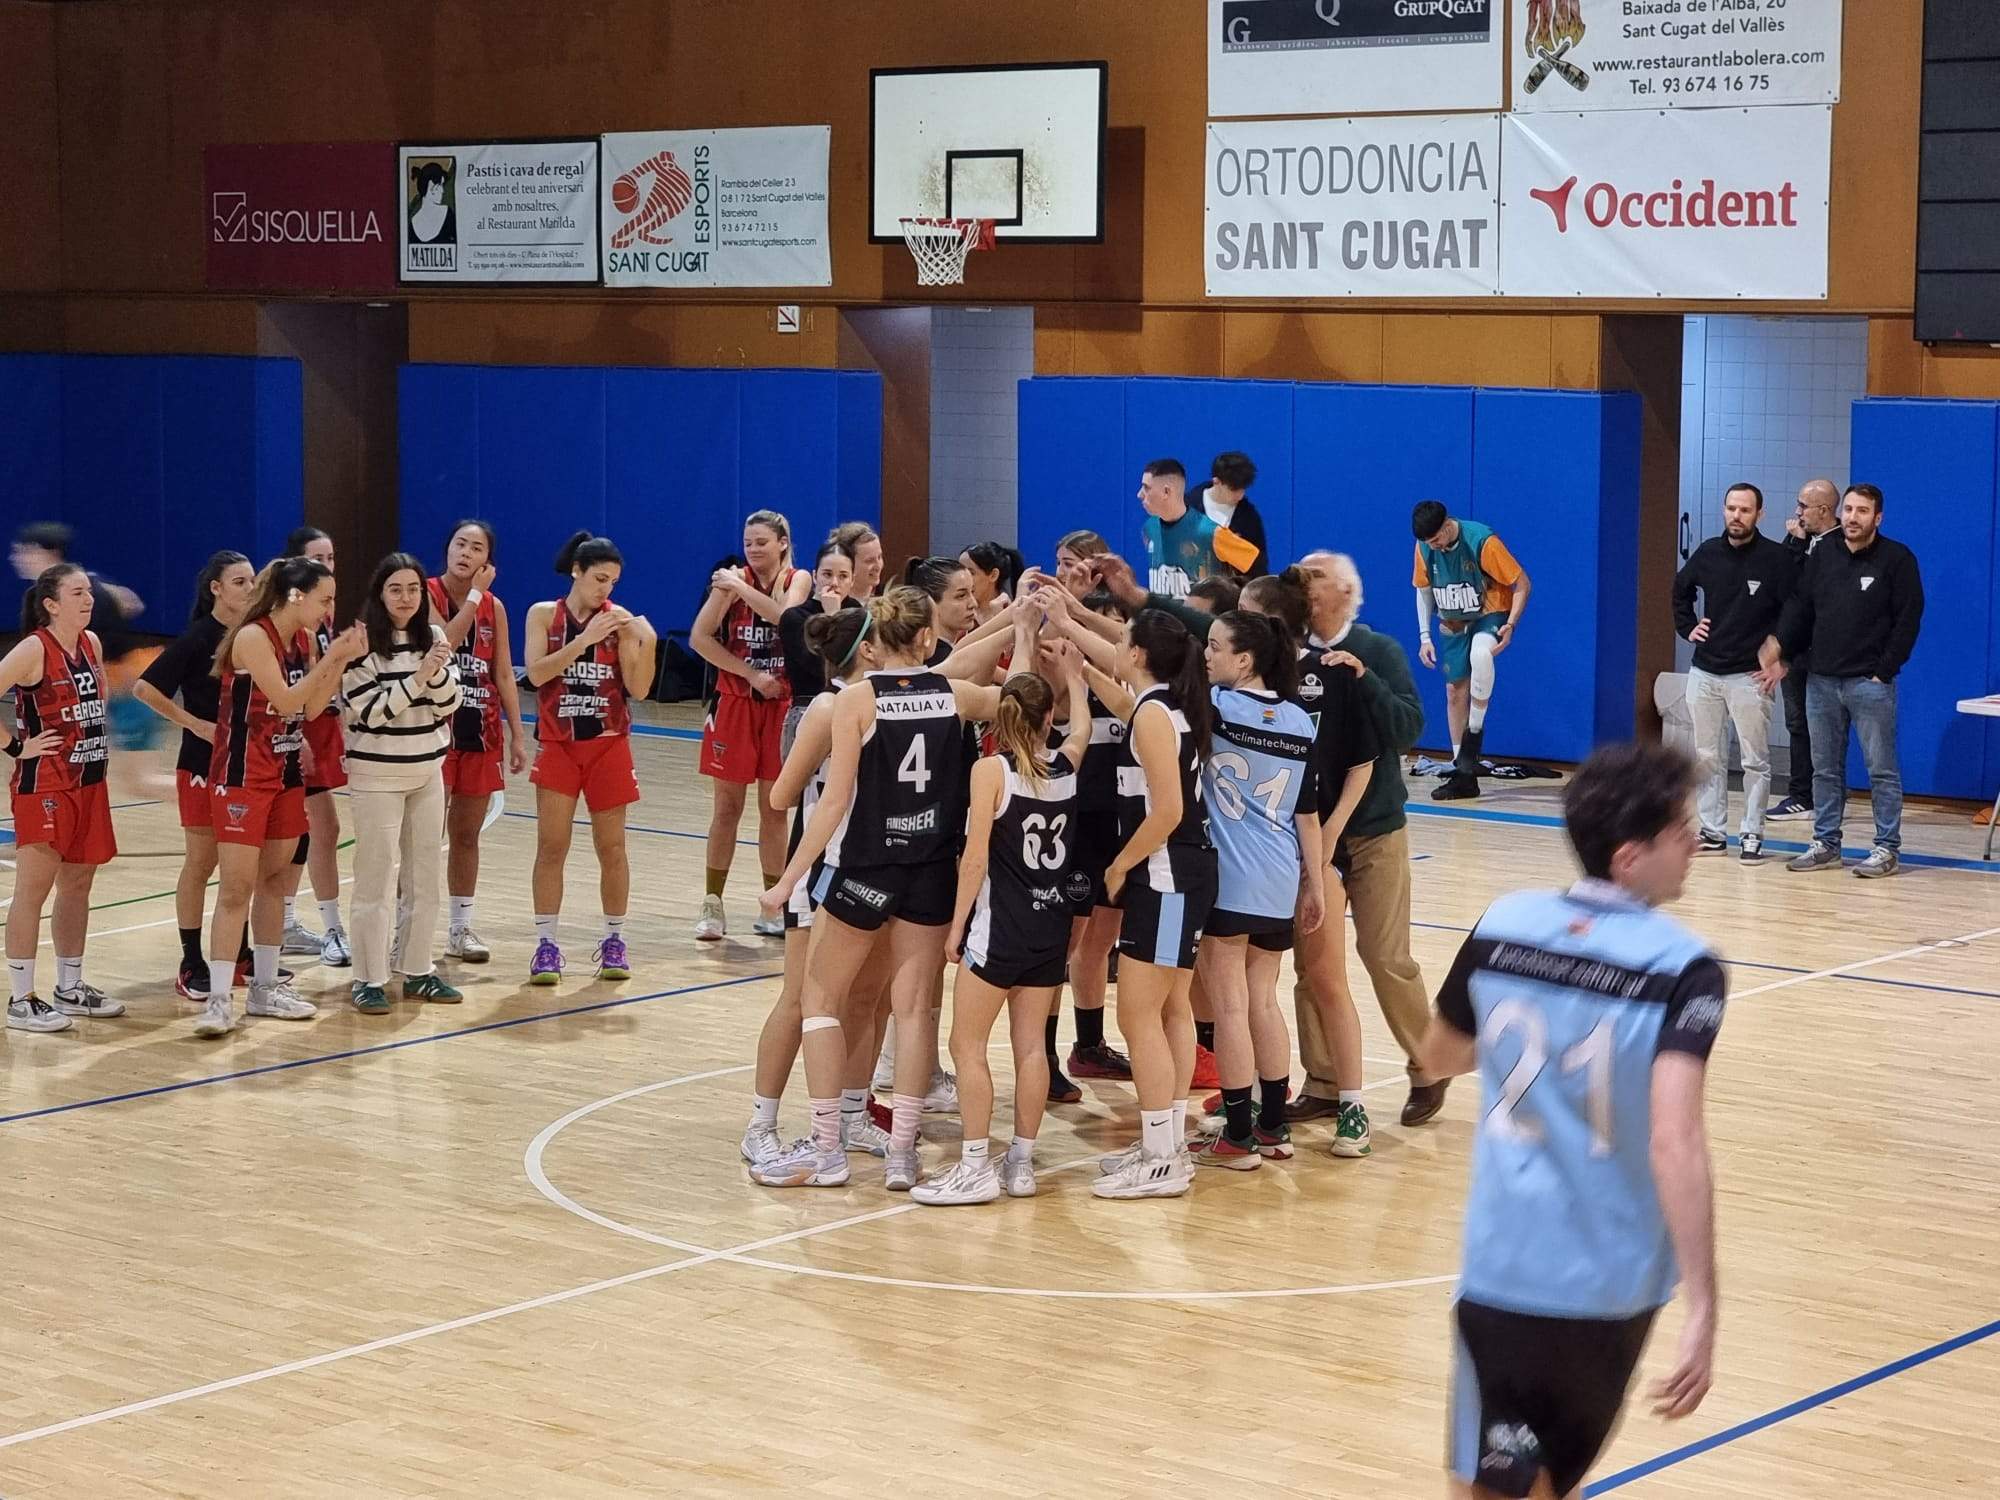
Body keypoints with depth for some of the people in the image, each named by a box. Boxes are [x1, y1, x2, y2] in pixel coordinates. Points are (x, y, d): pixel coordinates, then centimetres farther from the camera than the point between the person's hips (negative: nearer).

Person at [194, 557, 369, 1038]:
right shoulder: (252, 638, -17)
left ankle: (265, 988, 22)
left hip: (286, 773, 8)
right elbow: (286, 699, -21)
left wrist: (342, 660, -3)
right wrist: (330, 657, -18)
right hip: (242, 775, -8)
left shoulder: (304, 640, 6)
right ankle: (218, 999, -9)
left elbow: (313, 707, 6)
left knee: (274, 881, 13)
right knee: (236, 887, -10)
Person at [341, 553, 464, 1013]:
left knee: (425, 874, 10)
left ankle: (418, 971, 20)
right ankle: (369, 979, 2)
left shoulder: (433, 636, 5)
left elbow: (448, 705, 2)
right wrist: (418, 677, -23)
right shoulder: (362, 642, -11)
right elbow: (370, 711, -16)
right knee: (378, 878, -4)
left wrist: (439, 669, -17)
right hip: (377, 773, -5)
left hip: (428, 771, 6)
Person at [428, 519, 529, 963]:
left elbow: (504, 675, 10)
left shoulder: (494, 607, 8)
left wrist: (517, 734, 5)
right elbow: (444, 641, -24)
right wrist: (474, 594, -17)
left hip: (481, 731, 5)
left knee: (467, 835, 11)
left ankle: (461, 927, 19)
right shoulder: (427, 593, -6)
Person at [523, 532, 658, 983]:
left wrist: (647, 643, -20)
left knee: (611, 848, 6)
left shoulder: (620, 620, -2)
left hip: (608, 745, 1)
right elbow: (536, 672, -15)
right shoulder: (544, 615, -1)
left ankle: (614, 940, 18)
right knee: (551, 846, -4)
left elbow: (638, 688, -5)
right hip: (557, 743, -1)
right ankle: (545, 945, 1)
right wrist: (584, 640, -23)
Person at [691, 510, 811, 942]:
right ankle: (712, 905, 8)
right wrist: (751, 674, -16)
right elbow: (699, 638, -13)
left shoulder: (798, 580, -1)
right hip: (735, 704, -1)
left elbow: (785, 616, -23)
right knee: (727, 807, 2)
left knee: (774, 808, 6)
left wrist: (741, 587, -27)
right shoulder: (733, 580, -5)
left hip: (781, 705, 1)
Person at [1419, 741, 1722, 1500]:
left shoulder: (1502, 925, -4)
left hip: (1504, 1266, 1)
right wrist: (1702, 1309, -27)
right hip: (1613, 1280, -1)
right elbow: (1674, 1144, -27)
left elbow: (1440, 1056, 14)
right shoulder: (1681, 967, -16)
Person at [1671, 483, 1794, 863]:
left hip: (1749, 676, -5)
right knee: (1708, 758, 8)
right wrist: (1686, 626, 13)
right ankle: (1713, 832, 15)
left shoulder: (1776, 559, -8)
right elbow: (1681, 589, 25)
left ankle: (1752, 836, 4)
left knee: (1755, 761, -1)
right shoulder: (1708, 553, 5)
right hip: (1704, 673, 5)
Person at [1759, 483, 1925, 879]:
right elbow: (1799, 608, 9)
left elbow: (1907, 620, -6)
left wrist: (1884, 671, -11)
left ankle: (1887, 848, 4)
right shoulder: (1822, 556, 11)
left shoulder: (1897, 559, -3)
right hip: (1821, 680, 5)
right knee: (1825, 769, 10)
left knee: (1881, 769, -1)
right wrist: (1780, 647, -7)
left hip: (1870, 683, -5)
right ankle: (1826, 844, 17)